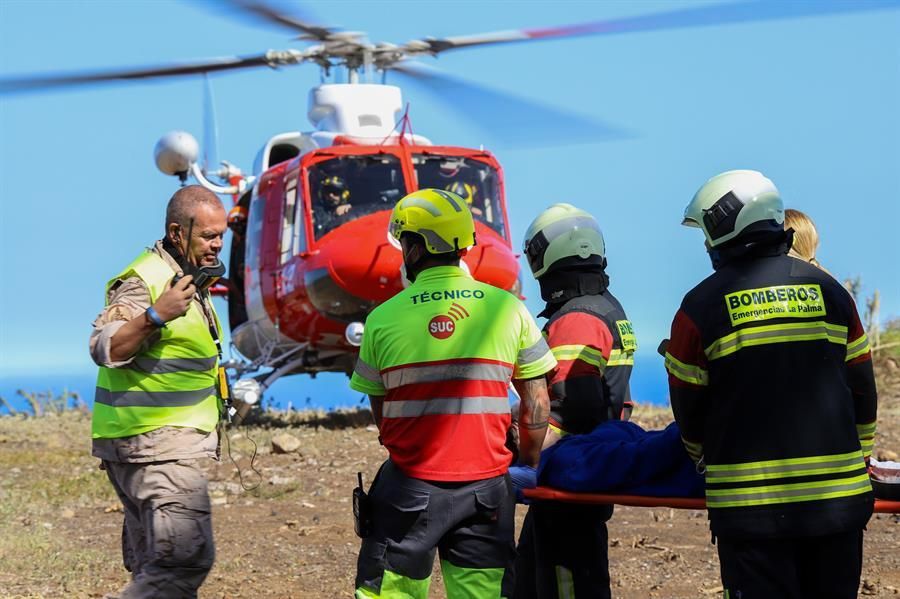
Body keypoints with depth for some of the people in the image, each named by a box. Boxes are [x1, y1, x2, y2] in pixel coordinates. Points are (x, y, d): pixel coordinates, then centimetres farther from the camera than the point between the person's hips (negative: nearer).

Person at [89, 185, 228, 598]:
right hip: (154, 444, -10)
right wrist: (156, 315, -39)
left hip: (166, 444, 10)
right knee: (186, 557, -19)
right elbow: (105, 348, -29)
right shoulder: (145, 281, -15)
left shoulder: (187, 278, 18)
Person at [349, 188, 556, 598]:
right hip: (486, 485, 1)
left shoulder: (384, 318, -3)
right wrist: (528, 465, 16)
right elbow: (537, 402, 2)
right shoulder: (507, 308, -1)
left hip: (411, 487, -1)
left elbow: (380, 413, 6)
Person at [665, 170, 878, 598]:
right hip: (840, 498, 4)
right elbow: (862, 391, 14)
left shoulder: (702, 306, -4)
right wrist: (858, 461, 27)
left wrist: (704, 461, 27)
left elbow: (688, 408, 7)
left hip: (752, 504, -4)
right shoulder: (829, 291, 8)